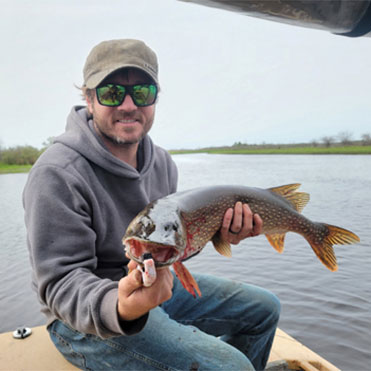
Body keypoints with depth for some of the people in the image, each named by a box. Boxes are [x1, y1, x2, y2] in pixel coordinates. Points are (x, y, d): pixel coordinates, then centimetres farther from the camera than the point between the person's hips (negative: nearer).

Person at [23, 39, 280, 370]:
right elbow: (61, 282, -22)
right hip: (86, 317, -7)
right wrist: (121, 309, -42)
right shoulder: (57, 174, -23)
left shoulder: (161, 162, 1)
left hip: (157, 285, 8)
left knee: (263, 309, 11)